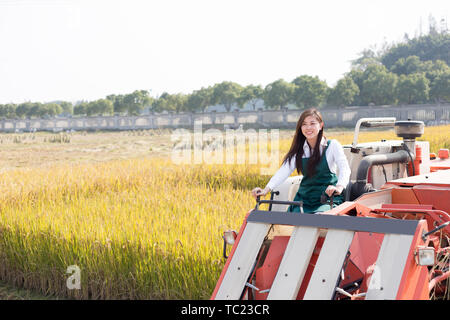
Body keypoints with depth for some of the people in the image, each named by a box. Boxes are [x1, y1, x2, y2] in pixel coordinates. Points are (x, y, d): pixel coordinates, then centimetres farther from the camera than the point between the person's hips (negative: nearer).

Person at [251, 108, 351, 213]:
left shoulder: (332, 145, 0)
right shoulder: (299, 149, 10)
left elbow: (345, 168, -14)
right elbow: (284, 171, -1)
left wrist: (339, 187, -36)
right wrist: (267, 189, -18)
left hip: (328, 198, -4)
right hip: (304, 199, 4)